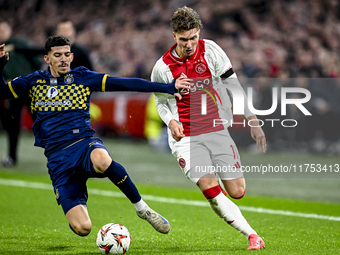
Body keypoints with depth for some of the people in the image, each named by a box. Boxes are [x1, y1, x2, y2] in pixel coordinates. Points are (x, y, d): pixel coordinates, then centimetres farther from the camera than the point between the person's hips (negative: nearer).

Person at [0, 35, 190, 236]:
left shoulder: (83, 77, 7)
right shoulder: (34, 81, 10)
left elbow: (126, 84, 2)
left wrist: (167, 88, -4)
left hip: (85, 144, -1)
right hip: (57, 157, 1)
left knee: (102, 161, -43)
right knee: (82, 228, -15)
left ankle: (142, 207, -19)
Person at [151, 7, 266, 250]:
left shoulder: (210, 50, -3)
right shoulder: (163, 67, -4)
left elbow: (233, 85, 3)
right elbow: (161, 101, 13)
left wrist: (253, 120, 0)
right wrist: (170, 121, -9)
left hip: (218, 130, 1)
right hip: (185, 137, -1)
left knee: (237, 192, -4)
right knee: (211, 190, -20)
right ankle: (252, 235, -14)